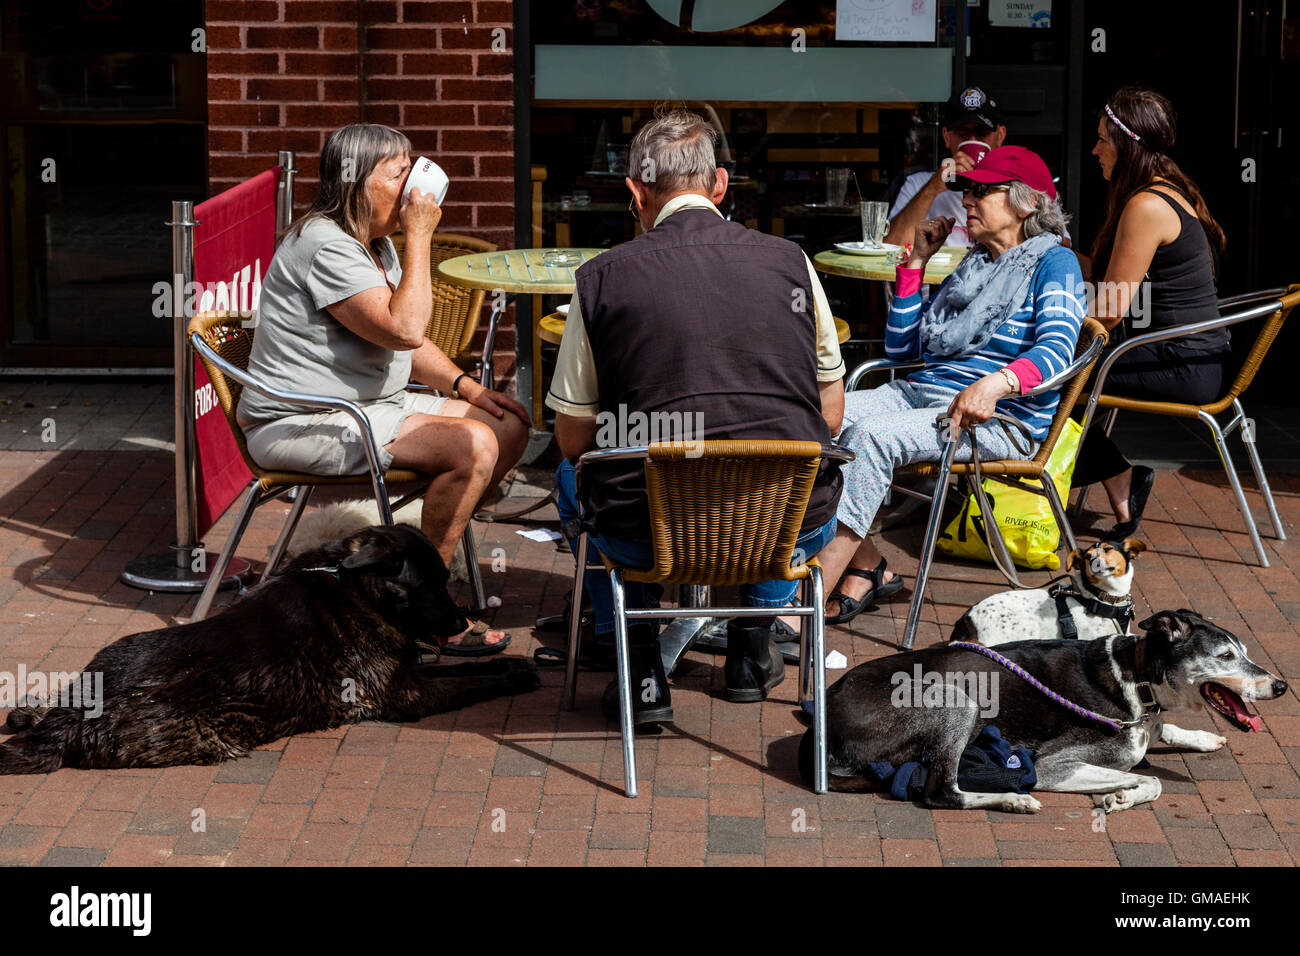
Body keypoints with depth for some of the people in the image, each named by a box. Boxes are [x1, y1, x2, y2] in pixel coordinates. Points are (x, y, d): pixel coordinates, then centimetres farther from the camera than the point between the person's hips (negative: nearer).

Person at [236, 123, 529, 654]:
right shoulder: (325, 245, -19)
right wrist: (420, 237, -19)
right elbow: (403, 329, -27)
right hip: (301, 425, -10)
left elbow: (407, 339, 21)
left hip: (370, 404, 10)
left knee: (510, 425, 3)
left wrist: (465, 386, 5)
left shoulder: (375, 241, 14)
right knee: (474, 446, -25)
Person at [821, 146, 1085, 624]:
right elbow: (899, 347, 25)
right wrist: (915, 261, 18)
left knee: (870, 435, -33)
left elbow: (1057, 347, -17)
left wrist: (996, 384, -36)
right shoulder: (970, 267, 24)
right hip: (920, 393, 7)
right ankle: (866, 567, -18)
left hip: (1001, 419, -7)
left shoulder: (1053, 262, 2)